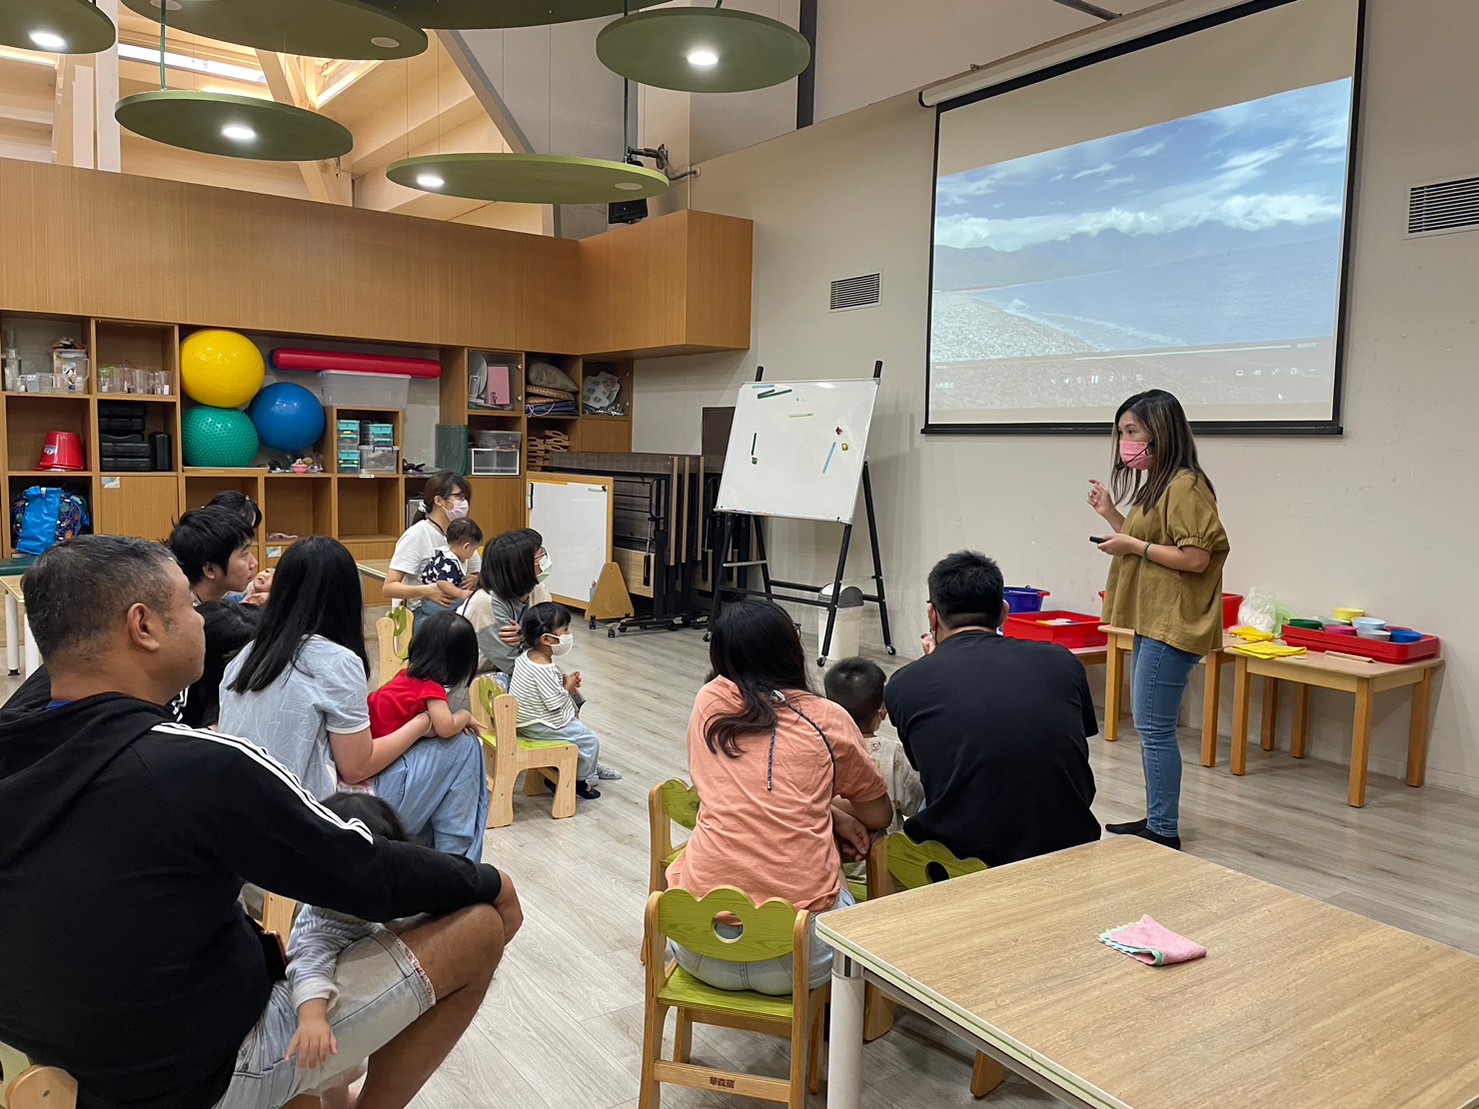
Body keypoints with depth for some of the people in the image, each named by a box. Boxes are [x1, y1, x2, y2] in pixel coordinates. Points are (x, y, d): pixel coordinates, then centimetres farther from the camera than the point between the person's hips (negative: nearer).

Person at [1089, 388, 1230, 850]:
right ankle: (1156, 820, 23)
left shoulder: (1185, 486, -15)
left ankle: (1164, 832, 2)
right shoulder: (1157, 484, 17)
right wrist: (1111, 514, 12)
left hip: (1171, 626, -11)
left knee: (1154, 727, -7)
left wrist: (1133, 546, -16)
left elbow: (1196, 558, -20)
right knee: (1149, 725, 14)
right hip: (1151, 623, 11)